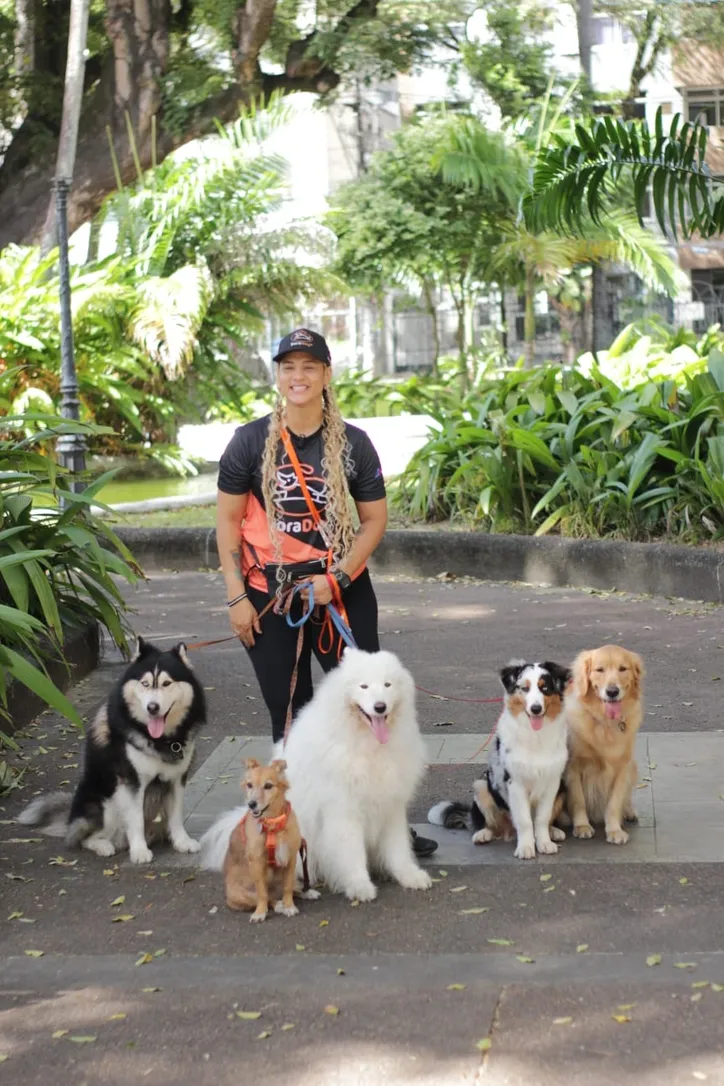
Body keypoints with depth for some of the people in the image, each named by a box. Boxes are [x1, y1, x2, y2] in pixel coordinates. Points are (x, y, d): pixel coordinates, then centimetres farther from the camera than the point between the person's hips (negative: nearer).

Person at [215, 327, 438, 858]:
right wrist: (237, 597, -5)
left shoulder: (353, 443, -2)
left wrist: (336, 579, -11)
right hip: (270, 594, 0)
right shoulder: (251, 442, -3)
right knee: (288, 714, 8)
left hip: (343, 590, 0)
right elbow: (229, 521, 0)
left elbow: (375, 518, 1)